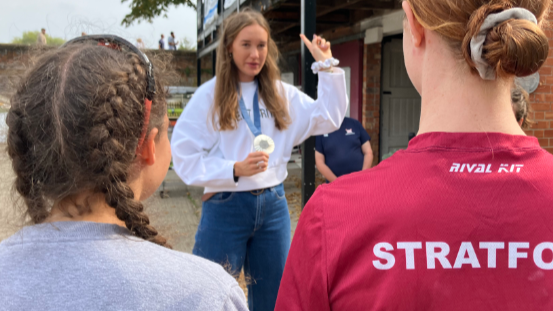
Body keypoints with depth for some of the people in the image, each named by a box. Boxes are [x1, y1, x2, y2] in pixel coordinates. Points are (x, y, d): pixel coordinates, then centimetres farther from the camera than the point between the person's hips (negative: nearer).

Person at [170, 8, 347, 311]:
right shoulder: (209, 95, -7)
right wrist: (235, 169, -21)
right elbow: (184, 156, -10)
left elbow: (328, 119, 3)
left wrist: (327, 65, 0)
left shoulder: (281, 93, 6)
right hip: (225, 207, -4)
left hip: (273, 204, 4)